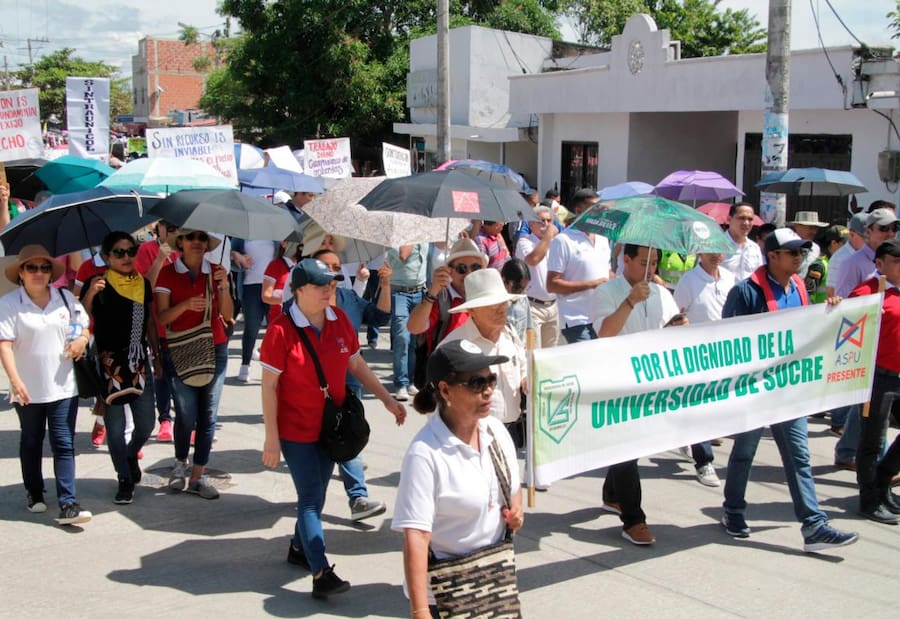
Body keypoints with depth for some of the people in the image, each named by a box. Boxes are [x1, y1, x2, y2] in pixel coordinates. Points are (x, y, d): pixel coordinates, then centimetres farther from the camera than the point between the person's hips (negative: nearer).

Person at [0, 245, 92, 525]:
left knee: (64, 444, -3)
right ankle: (34, 493, 35)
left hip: (63, 386, 1)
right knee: (31, 443, 16)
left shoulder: (66, 298, 3)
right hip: (28, 389, -1)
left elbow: (85, 328, 13)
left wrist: (82, 339, -11)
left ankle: (67, 504, -4)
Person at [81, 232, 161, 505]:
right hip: (109, 365, -3)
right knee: (116, 426, 3)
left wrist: (157, 356, 16)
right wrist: (90, 293, -29)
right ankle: (125, 480, 18)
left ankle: (131, 456, 37)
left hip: (139, 362, 4)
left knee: (146, 424, 5)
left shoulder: (143, 284, 7)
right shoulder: (97, 284, -6)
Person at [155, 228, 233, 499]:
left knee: (208, 415, 2)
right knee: (186, 414, -4)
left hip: (215, 349, 2)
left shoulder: (215, 272, 6)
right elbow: (162, 317, -5)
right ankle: (180, 464, 24)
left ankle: (198, 476, 11)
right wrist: (186, 305, -22)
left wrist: (224, 286, -15)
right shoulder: (167, 274, 0)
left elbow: (228, 315, 0)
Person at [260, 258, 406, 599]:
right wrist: (271, 439, -15)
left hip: (331, 426, 6)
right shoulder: (282, 330, -18)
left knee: (316, 494, 18)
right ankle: (321, 573, -6)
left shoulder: (339, 320, -2)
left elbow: (357, 365, 10)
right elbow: (269, 386, -15)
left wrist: (387, 399, 6)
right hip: (297, 430, -6)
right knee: (310, 498, -7)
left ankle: (299, 548, 38)